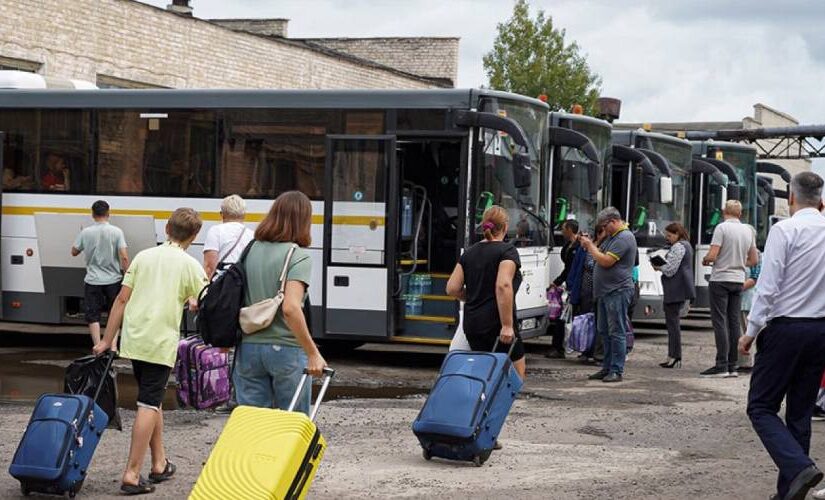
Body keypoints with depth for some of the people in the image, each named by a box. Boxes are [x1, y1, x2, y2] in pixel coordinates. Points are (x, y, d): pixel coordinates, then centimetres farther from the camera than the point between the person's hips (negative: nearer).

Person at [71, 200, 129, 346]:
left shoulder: (85, 233, -4)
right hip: (113, 279, 0)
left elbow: (74, 252, 8)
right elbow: (124, 258, -12)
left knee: (93, 316, 6)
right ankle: (113, 346, 7)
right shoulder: (116, 232, -7)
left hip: (93, 281, 0)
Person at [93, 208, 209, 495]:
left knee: (152, 401, 18)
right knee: (149, 404, -4)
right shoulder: (190, 265, -3)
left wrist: (107, 340, 10)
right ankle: (132, 474, -10)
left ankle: (159, 464, 26)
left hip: (133, 340, 5)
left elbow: (122, 299, 6)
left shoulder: (144, 257, 8)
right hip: (161, 343, -5)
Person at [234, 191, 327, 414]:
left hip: (247, 348, 5)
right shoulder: (298, 256, -11)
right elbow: (290, 308, -22)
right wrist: (313, 353, -18)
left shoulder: (250, 251, 6)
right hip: (285, 348, -5)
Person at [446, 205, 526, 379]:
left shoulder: (469, 253, 11)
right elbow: (503, 286, -21)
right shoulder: (507, 251, -7)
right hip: (495, 324, -6)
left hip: (471, 324, 6)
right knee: (516, 372, 3)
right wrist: (507, 325, -20)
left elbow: (452, 289, 7)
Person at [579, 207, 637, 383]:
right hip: (607, 291, 11)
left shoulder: (624, 238, -15)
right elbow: (602, 255, 22)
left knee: (617, 332, -7)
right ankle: (607, 368, 20)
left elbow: (606, 261, -20)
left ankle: (617, 370, -4)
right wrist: (590, 245, 7)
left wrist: (590, 246, -9)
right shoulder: (613, 237, 19)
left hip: (618, 291, -11)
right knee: (604, 331, 13)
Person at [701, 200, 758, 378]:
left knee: (720, 322, -6)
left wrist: (705, 260, 4)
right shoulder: (748, 230, 8)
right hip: (739, 280, 6)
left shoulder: (722, 228, -11)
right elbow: (753, 260, 14)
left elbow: (712, 255, -17)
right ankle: (732, 366, 9)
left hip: (720, 279, -6)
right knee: (734, 322, 8)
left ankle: (722, 365, -10)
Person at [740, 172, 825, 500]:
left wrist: (751, 331, -6)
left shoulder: (784, 230, -11)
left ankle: (799, 468, -19)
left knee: (761, 407, 1)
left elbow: (768, 286, -14)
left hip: (785, 328, -6)